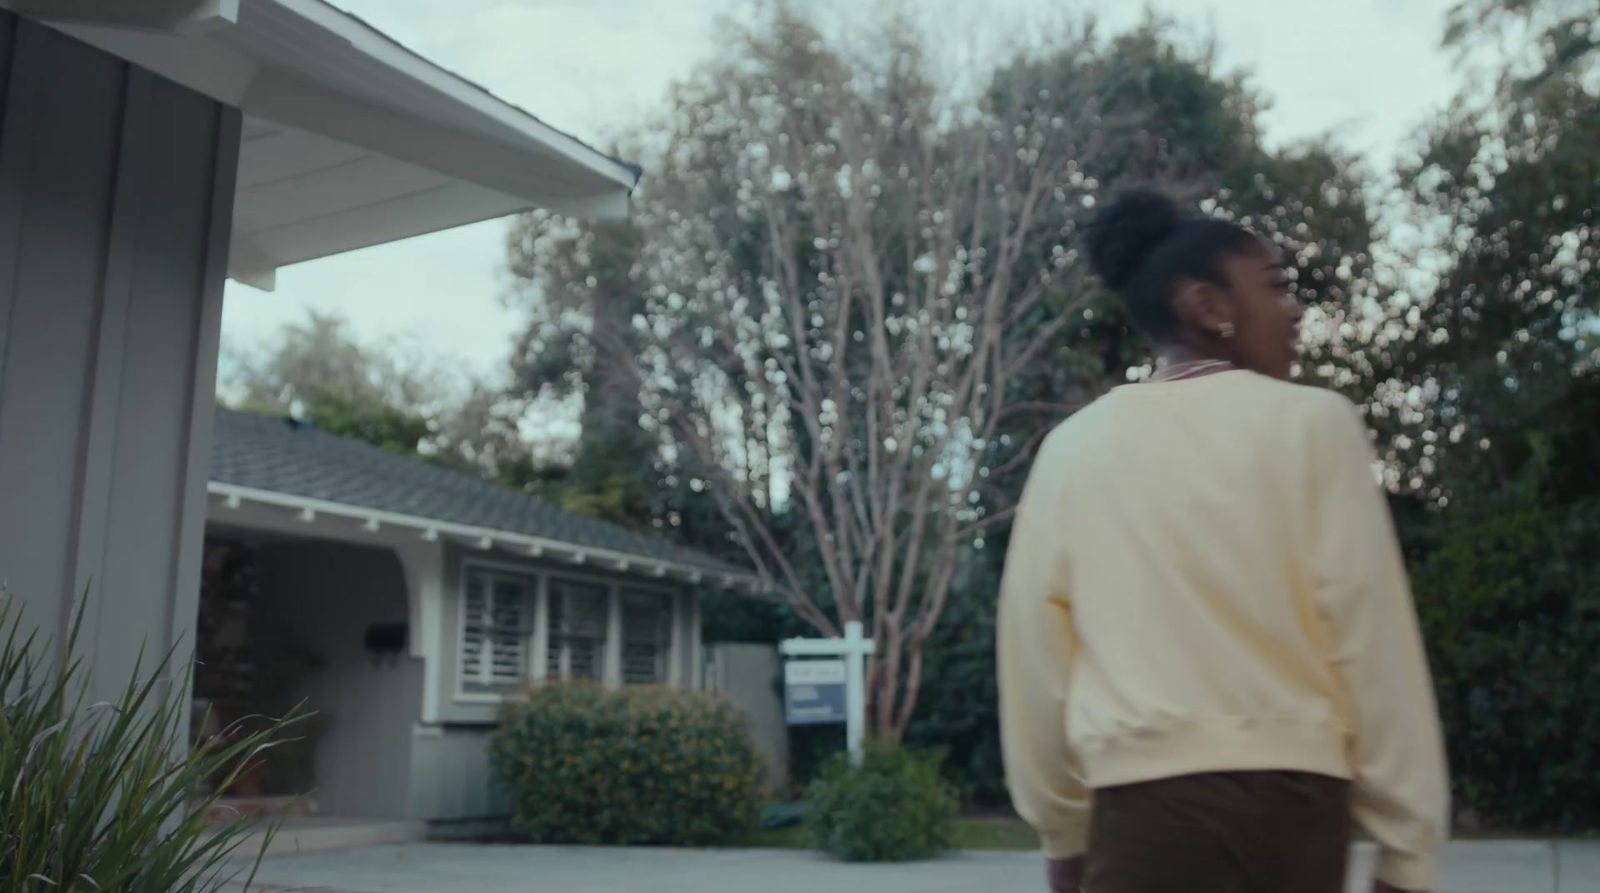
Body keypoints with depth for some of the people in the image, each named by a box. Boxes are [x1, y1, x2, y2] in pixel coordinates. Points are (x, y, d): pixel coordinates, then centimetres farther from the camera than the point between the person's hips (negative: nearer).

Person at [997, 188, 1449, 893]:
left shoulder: (1074, 448, 5)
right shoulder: (1312, 423, -1)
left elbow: (1036, 650, 6)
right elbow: (1371, 640, -3)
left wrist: (1062, 826, 17)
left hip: (1145, 796, 1)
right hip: (1292, 792, 0)